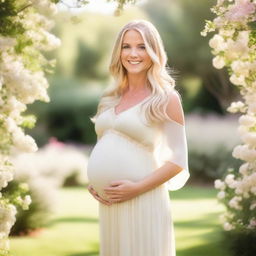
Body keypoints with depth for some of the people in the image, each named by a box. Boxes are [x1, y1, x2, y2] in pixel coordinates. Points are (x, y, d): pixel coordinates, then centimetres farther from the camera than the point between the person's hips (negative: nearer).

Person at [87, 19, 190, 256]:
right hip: (108, 204, 5)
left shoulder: (166, 99, -3)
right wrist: (93, 183, 5)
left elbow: (179, 159, -6)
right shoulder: (111, 98, 13)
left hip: (143, 201, -5)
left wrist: (138, 187, -16)